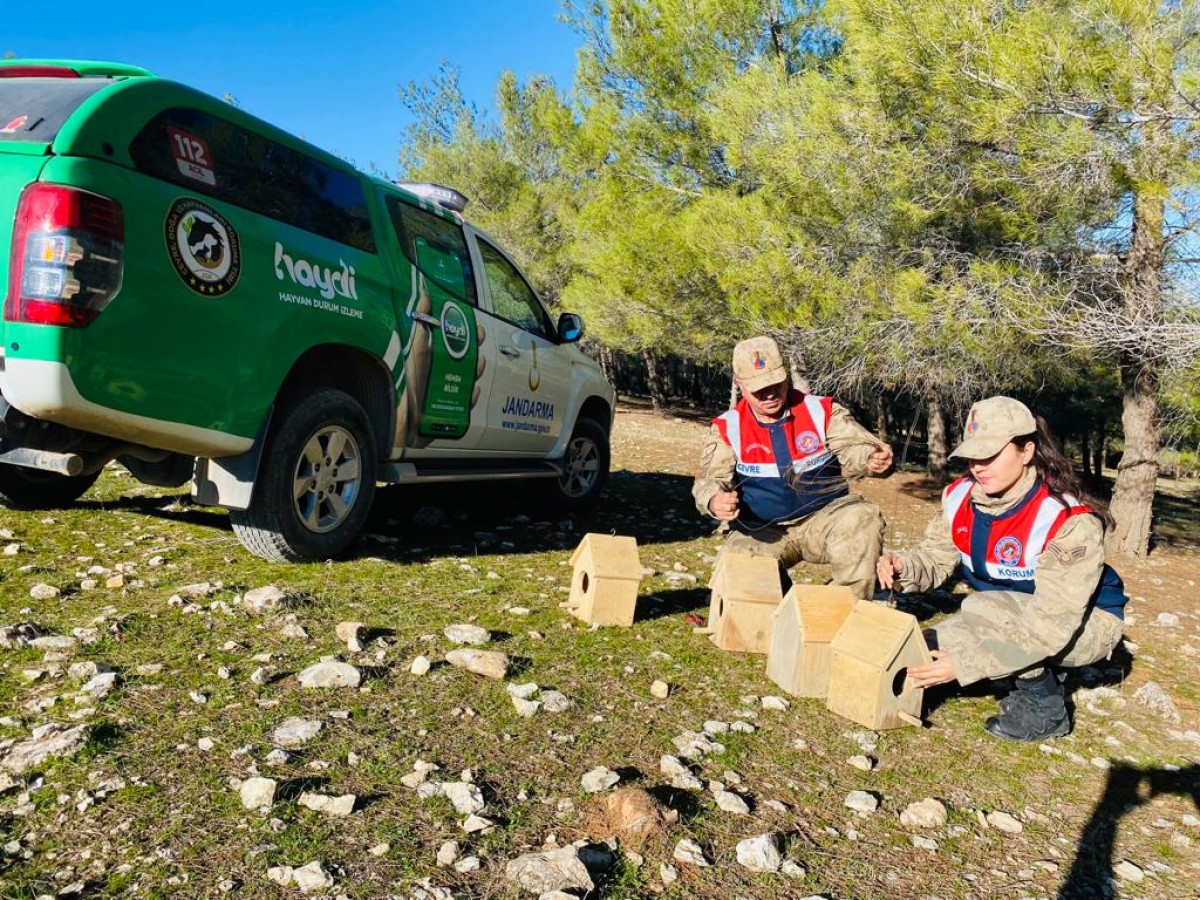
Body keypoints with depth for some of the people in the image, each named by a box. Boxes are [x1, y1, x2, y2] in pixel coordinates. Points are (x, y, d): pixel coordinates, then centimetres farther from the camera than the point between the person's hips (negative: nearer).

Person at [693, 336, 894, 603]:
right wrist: (714, 502, -35)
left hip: (825, 518, 0)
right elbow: (709, 481, -9)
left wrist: (873, 458, -34)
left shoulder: (821, 410, -3)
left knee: (863, 520, -30)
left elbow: (852, 448, -8)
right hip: (762, 530, 0)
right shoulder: (728, 428, -5)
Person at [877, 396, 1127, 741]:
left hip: (1085, 621, -7)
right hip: (1014, 615, 7)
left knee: (983, 611, -34)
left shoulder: (1070, 521, -32)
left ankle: (1044, 704, -11)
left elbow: (1051, 623, -37)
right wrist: (903, 568, -31)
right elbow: (936, 557, -6)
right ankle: (1032, 670, 9)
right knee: (929, 649, -9)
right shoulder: (961, 496, -13)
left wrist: (967, 663, -40)